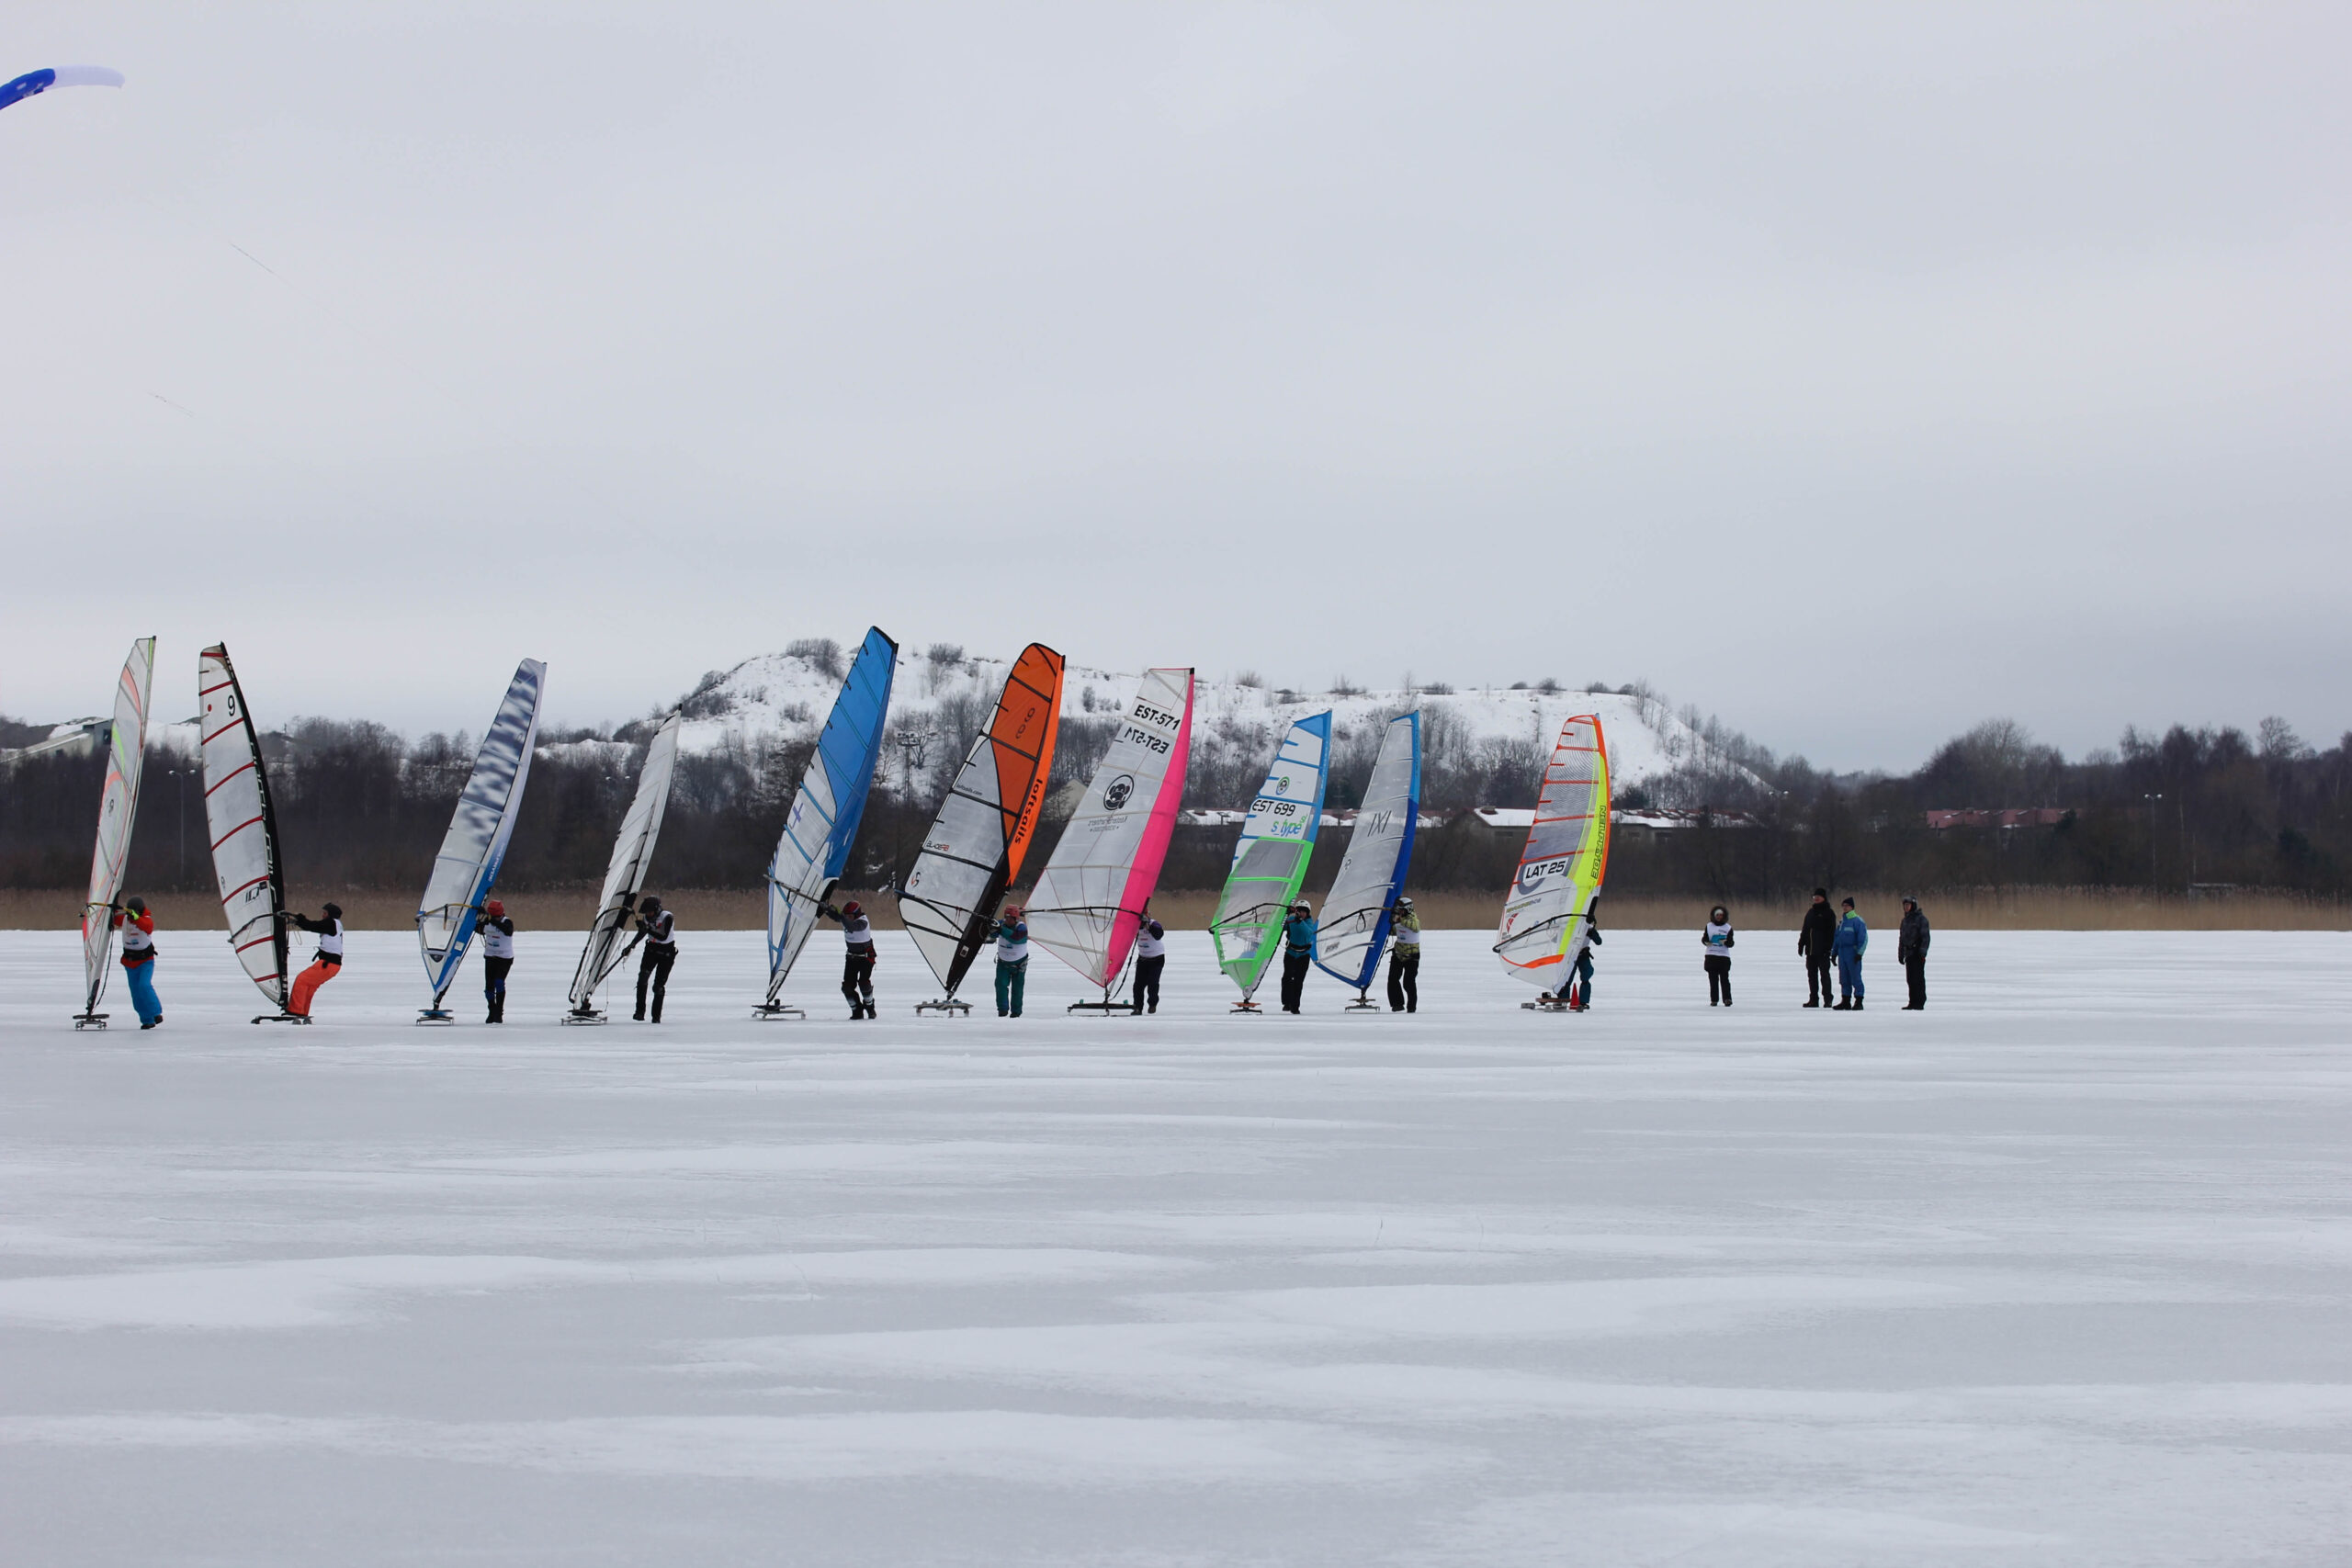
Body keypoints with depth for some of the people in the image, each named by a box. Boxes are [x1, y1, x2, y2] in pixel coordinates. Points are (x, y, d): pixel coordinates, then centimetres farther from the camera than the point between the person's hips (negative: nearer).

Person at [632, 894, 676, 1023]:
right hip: (651, 949, 4)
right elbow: (641, 934, 14)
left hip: (667, 952, -4)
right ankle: (640, 1011, -13)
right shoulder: (646, 918, -3)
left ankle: (656, 1015, 8)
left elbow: (664, 937, -29)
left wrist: (648, 929, -37)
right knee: (643, 976, -17)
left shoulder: (667, 917, -20)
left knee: (659, 984, -5)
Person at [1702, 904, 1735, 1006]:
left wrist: (1726, 942, -20)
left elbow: (1731, 943, 2)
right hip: (1711, 956, 2)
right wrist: (1706, 941, -13)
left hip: (1724, 956, -2)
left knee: (1724, 979, -9)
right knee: (1713, 979, 2)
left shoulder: (1728, 928, 6)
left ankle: (1727, 999, -11)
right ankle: (1714, 1000, 6)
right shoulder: (1709, 926, 10)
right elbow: (1704, 939, 11)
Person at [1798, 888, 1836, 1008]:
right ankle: (1813, 999, 12)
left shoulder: (1829, 913, -3)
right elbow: (1804, 930, 20)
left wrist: (1828, 947, -16)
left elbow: (1831, 932, -9)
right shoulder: (1811, 912, 16)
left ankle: (1827, 999, -1)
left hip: (1822, 950, -7)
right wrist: (1801, 944, 13)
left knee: (1824, 975, -4)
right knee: (1812, 975, 8)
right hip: (1810, 950, 7)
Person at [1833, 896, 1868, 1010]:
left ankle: (1858, 1002, -1)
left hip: (1853, 953, -7)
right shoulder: (1841, 921, 16)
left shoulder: (1857, 920, -7)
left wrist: (1859, 953, -16)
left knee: (1855, 977, -5)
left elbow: (1863, 938, -10)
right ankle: (1845, 1002, 14)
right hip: (1842, 953, 7)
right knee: (1844, 979, 9)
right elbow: (1837, 938, 22)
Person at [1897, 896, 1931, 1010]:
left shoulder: (1921, 919, -5)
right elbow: (1901, 938, 23)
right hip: (1909, 954, 8)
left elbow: (1925, 937, -11)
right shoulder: (1905, 920, 18)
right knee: (1910, 979, 7)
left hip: (1918, 954, -8)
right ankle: (1913, 1002, 11)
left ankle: (1920, 1003, -8)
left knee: (1918, 978, -8)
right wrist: (1900, 954, 20)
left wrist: (1923, 952, -19)